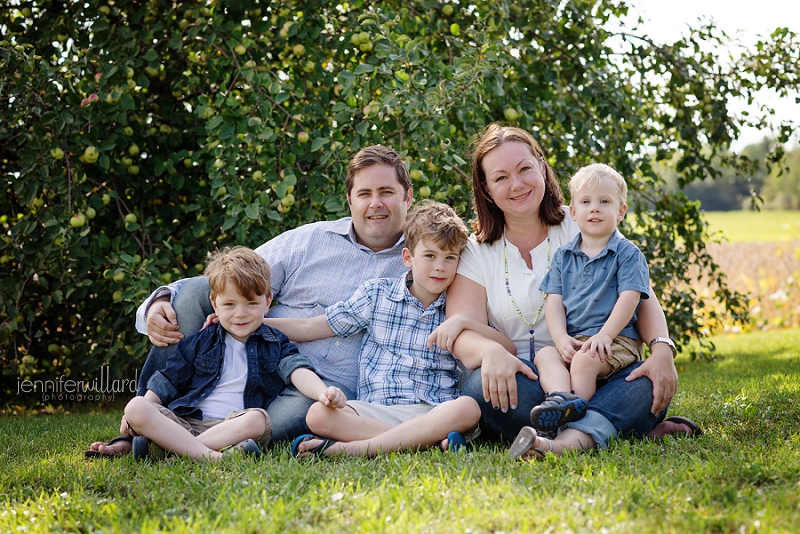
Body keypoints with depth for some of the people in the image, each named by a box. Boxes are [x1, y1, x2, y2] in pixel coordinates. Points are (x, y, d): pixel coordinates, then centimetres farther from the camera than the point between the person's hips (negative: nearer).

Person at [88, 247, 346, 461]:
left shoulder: (275, 345, 14)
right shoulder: (200, 342, 18)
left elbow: (298, 371, -4)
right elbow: (168, 381, 18)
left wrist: (323, 393, -27)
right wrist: (140, 413, 1)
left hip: (232, 426, -1)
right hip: (184, 422, 2)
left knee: (257, 420, -36)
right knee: (135, 407, -25)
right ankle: (209, 457, -44)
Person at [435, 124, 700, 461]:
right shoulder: (474, 252, 6)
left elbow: (641, 296, 1)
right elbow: (462, 334, -7)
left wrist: (662, 349, -20)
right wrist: (490, 351, -32)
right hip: (518, 382, -1)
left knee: (652, 384, -28)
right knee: (483, 388, -34)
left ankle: (571, 440, -51)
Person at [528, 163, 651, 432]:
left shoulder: (628, 254, 4)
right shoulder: (563, 256, 16)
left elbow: (629, 298, -7)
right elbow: (554, 301, 9)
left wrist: (604, 335, -19)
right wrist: (561, 338, -8)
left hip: (617, 340, -4)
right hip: (573, 339, 4)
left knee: (584, 360, -32)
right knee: (544, 355, -24)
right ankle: (562, 397, -50)